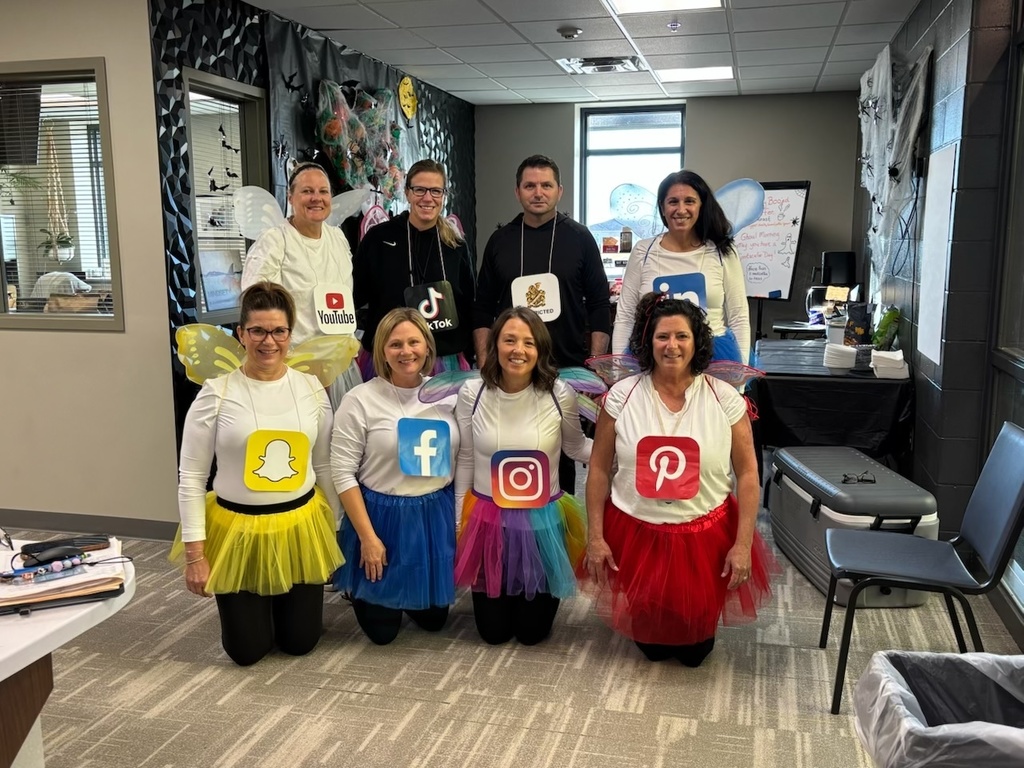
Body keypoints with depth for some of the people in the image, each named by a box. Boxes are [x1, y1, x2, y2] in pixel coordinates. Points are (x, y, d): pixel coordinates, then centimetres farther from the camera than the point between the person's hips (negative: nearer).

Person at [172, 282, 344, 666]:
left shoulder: (311, 388, -4)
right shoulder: (217, 393, -13)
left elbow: (324, 466, 6)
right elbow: (190, 477, -9)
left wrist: (336, 525, 9)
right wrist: (194, 552, -10)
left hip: (300, 526, 2)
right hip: (237, 529, -2)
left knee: (300, 642, 13)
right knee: (247, 651, 8)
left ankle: (283, 600, 47)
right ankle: (252, 606, 42)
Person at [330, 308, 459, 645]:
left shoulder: (447, 395, -2)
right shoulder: (360, 400, -14)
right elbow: (343, 473, -13)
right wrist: (367, 537, -14)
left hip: (437, 515, 4)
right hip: (382, 515, -3)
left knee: (434, 619, 17)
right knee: (382, 630, 11)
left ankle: (412, 604, 49)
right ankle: (360, 593, 41)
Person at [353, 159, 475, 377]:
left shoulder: (456, 246, 6)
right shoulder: (378, 238, 0)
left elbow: (468, 308, 11)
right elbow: (354, 295, 4)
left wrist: (467, 360, 9)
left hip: (447, 363, 2)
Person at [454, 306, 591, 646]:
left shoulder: (560, 394, -13)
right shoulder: (472, 393, -10)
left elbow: (576, 447, 3)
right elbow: (465, 460, 1)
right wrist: (459, 516, 6)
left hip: (543, 521, 0)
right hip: (487, 519, 1)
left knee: (531, 632, 12)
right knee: (493, 632, 13)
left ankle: (535, 600, 48)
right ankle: (497, 601, 48)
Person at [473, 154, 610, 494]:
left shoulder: (579, 238, 3)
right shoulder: (500, 240, 8)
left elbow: (599, 303, 3)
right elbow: (483, 307, 10)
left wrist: (596, 362, -4)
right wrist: (483, 362, 1)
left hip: (569, 365, -1)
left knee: (565, 450, 6)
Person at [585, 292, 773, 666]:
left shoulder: (725, 399, -10)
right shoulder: (622, 396, -9)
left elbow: (747, 473, -5)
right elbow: (599, 469, -2)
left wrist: (743, 544, -8)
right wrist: (595, 536, -4)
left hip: (706, 534, 0)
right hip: (635, 532, 0)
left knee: (697, 635, 14)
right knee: (645, 618, 15)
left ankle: (693, 647, 51)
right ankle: (653, 644, 52)